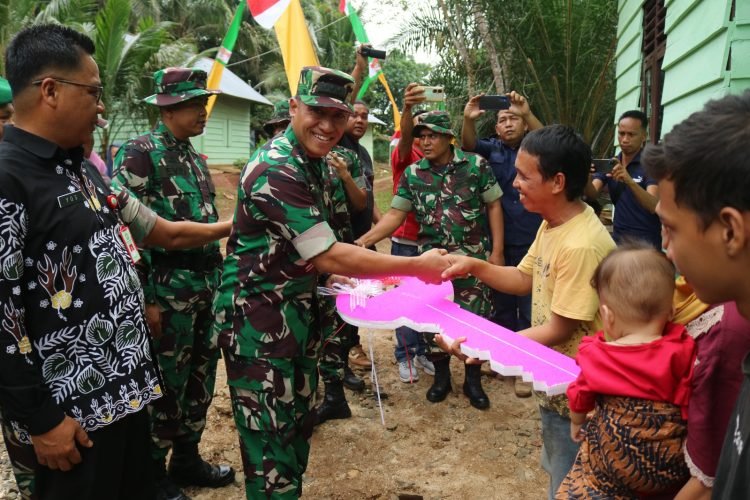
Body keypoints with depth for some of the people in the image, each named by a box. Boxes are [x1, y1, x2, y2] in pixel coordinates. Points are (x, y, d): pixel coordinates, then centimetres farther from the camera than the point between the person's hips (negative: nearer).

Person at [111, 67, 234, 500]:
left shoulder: (195, 157, 15)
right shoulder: (139, 154, -11)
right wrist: (144, 299, -18)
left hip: (206, 285, 8)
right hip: (168, 288, -8)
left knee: (200, 379, 16)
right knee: (165, 385, 5)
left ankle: (187, 459, 34)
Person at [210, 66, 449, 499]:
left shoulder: (317, 162, 6)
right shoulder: (275, 170, -23)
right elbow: (328, 257, -26)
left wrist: (354, 279, 4)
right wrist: (417, 266, -20)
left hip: (300, 310, 9)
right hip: (258, 316, -9)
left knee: (299, 422, 20)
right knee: (271, 435, 2)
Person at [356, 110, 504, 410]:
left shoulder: (476, 165, -4)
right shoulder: (412, 174, 1)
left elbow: (494, 206, 0)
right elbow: (395, 214, -2)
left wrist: (497, 251, -5)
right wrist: (364, 240, -16)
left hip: (473, 258, -1)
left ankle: (473, 381, 25)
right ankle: (441, 377, 30)